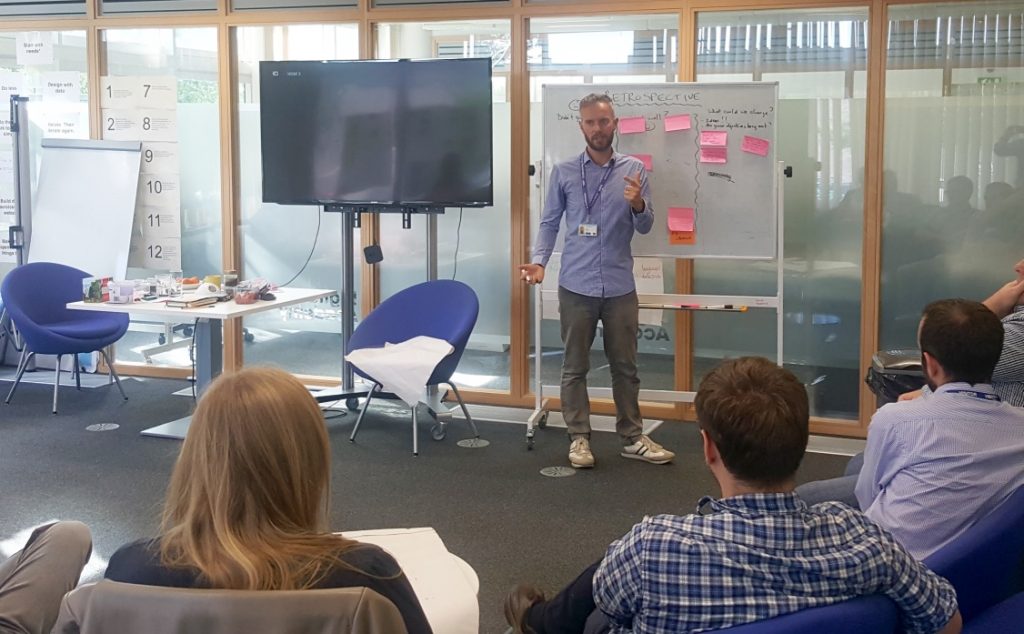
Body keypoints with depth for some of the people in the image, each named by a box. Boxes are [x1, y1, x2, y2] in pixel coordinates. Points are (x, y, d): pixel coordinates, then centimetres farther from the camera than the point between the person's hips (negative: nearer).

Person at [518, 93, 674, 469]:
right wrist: (539, 261, -8)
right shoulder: (563, 172, 2)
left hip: (620, 286, 1)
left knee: (625, 366, 9)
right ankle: (579, 438, 16)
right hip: (576, 286, -1)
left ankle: (632, 438, 19)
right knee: (575, 367, 5)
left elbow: (645, 227, 4)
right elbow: (550, 222, 6)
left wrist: (637, 205, -18)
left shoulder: (634, 169, 3)